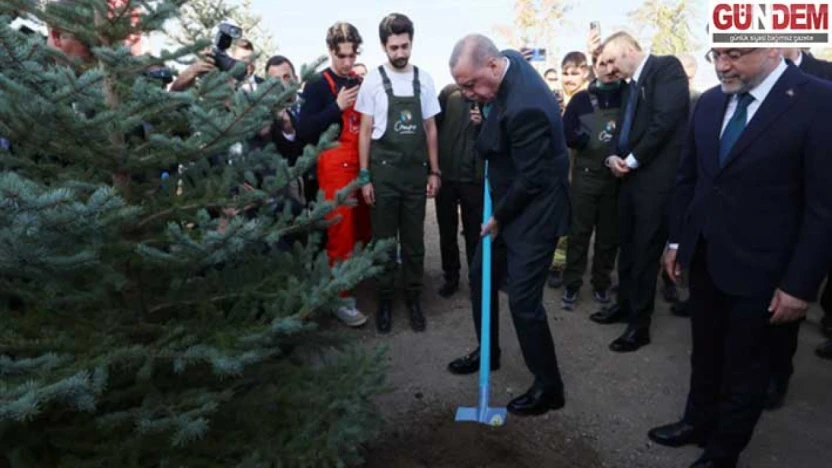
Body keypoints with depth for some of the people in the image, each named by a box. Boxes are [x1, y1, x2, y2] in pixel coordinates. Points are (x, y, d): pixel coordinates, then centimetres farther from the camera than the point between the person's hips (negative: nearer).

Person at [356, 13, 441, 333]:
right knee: (384, 239, 7)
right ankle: (385, 299, 21)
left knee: (414, 240, 9)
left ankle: (413, 297, 23)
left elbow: (431, 129, 9)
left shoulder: (424, 80, 4)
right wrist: (364, 177, -4)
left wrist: (434, 171, 5)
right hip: (383, 171, -2)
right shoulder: (373, 80, -2)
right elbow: (366, 132, 0)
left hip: (416, 172, 2)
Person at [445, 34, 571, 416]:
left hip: (533, 212, -10)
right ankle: (488, 351, 40)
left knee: (523, 300, -4)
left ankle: (549, 387, 17)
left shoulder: (525, 108, -31)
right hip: (509, 204, 10)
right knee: (480, 276, 19)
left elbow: (530, 180, -22)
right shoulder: (506, 61, -2)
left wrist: (498, 218, -10)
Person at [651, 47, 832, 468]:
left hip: (759, 270, -4)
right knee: (705, 352, 21)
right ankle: (698, 422, 42)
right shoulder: (709, 102, 2)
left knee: (745, 366, 14)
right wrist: (677, 240, 12)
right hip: (704, 260, 5)